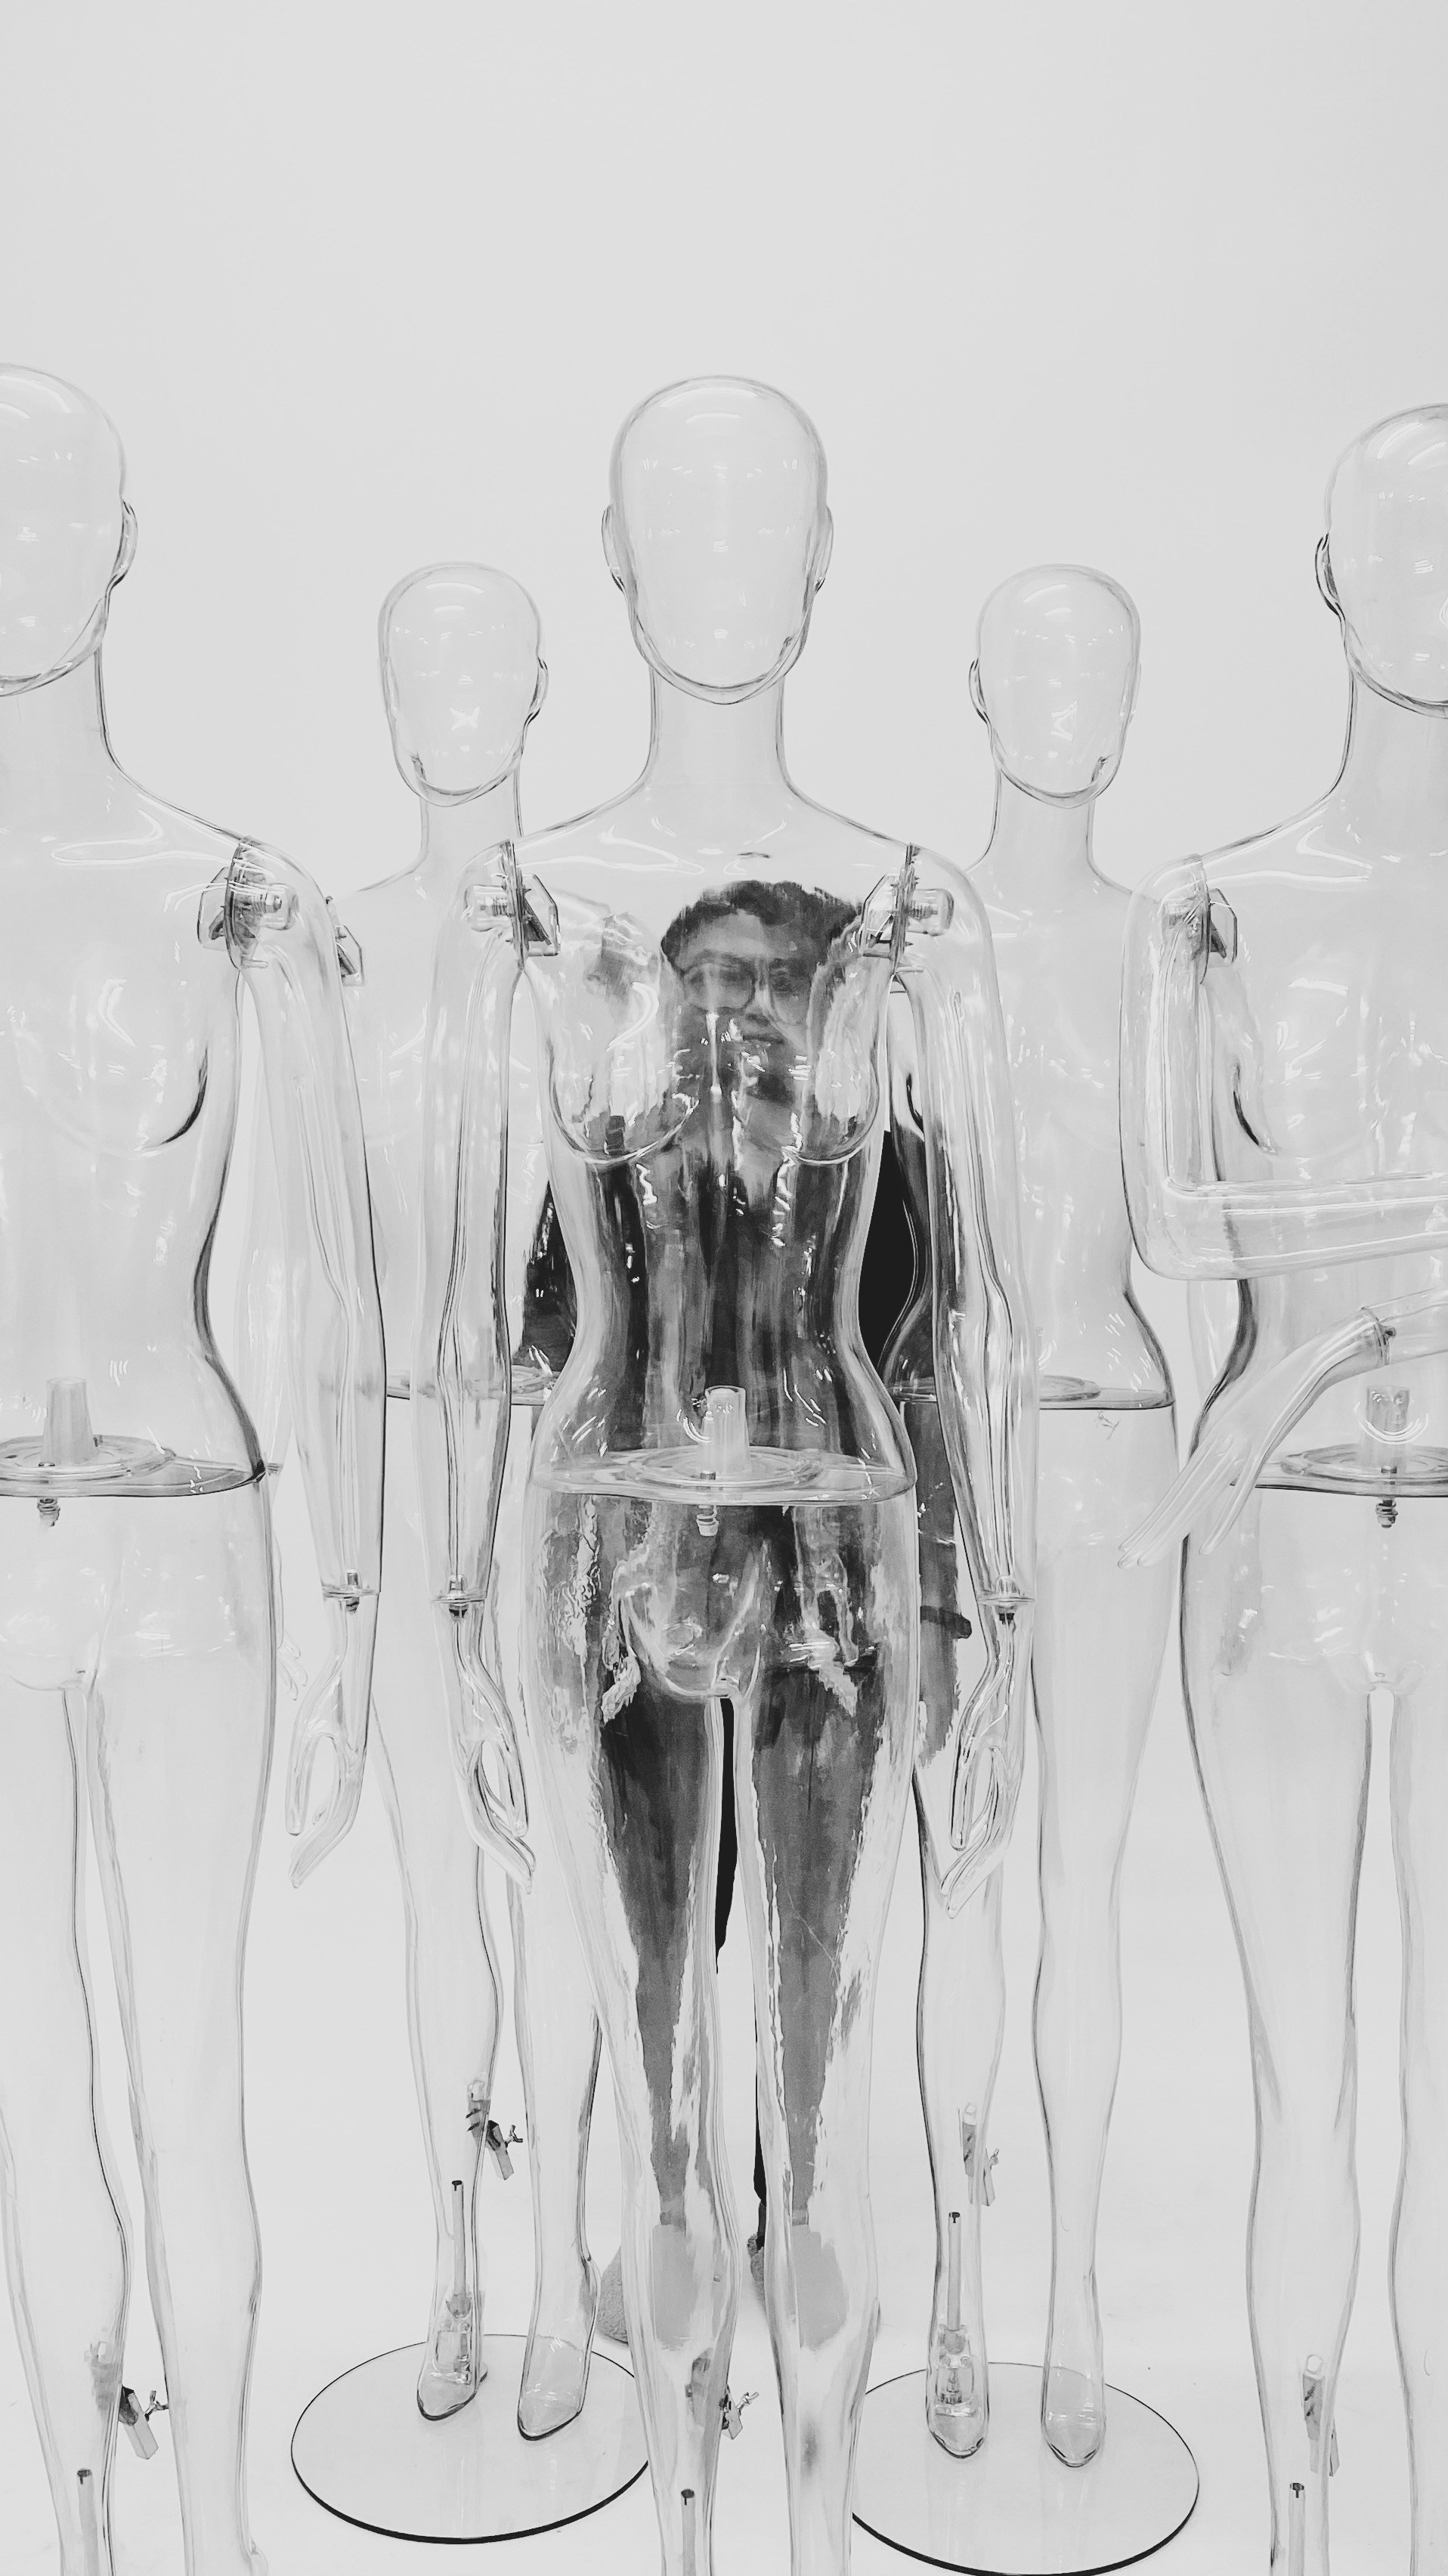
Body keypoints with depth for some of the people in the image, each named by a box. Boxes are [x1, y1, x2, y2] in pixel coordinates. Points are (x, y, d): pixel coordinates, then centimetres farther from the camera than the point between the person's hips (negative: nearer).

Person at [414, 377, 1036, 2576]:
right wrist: (459, 1634, 1)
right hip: (618, 1561, 0)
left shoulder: (922, 918, -1)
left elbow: (989, 1303, 0)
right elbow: (460, 1305, 1)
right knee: (662, 2108, 14)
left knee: (819, 2109, 12)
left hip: (847, 1562, 0)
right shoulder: (514, 916, -2)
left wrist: (1012, 1642, -1)